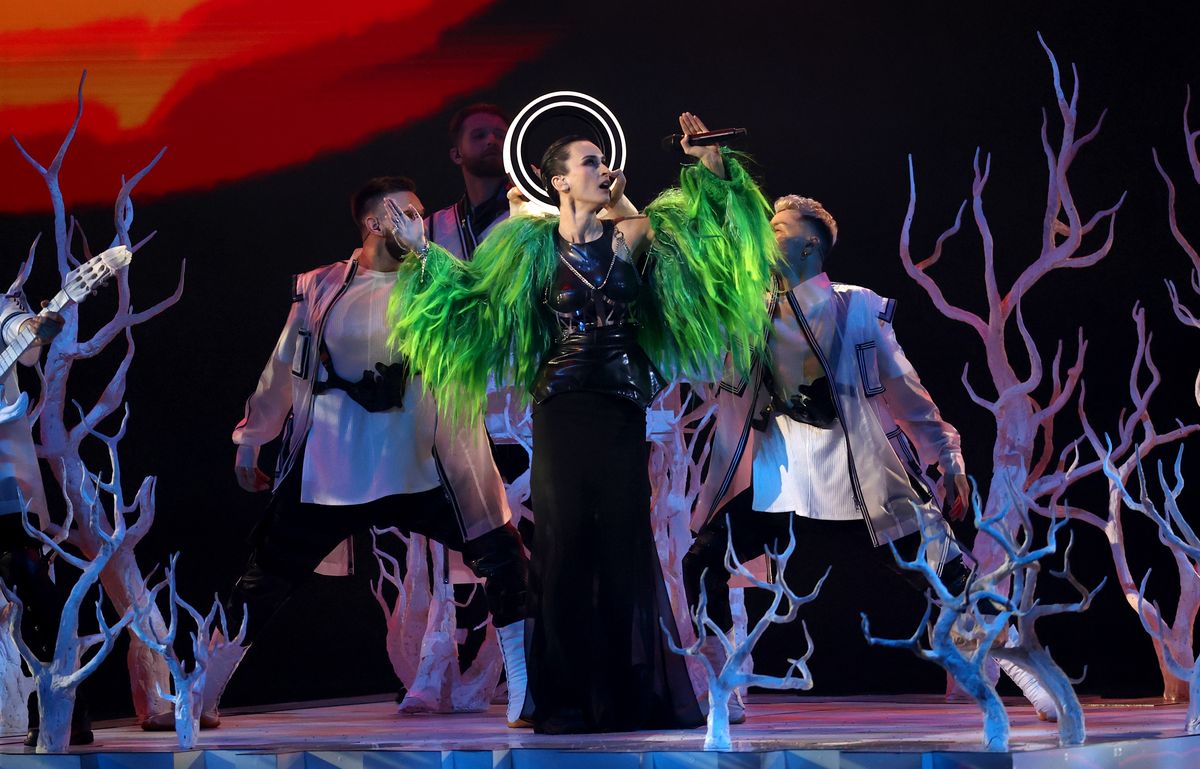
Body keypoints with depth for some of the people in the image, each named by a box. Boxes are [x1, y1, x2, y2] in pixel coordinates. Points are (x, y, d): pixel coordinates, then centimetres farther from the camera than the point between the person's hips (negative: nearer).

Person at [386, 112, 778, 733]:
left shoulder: (632, 236, 4)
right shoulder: (533, 247, 3)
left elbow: (705, 217, 3)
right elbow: (472, 297, 11)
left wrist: (710, 165, -11)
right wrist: (424, 254, 4)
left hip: (622, 408, 1)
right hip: (561, 409, -1)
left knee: (625, 544, 2)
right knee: (564, 543, 0)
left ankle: (628, 695, 8)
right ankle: (566, 697, 4)